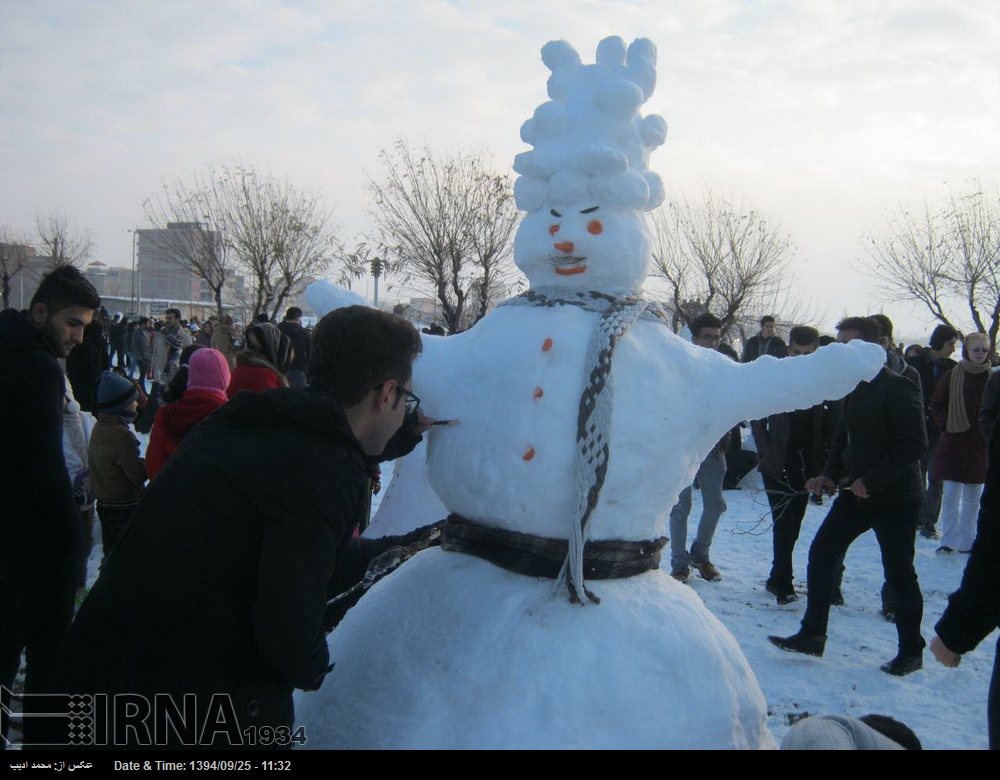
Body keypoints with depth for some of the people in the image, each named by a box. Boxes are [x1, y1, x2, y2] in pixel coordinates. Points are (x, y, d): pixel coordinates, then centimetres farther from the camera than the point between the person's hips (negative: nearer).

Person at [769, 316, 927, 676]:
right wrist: (830, 474, 2)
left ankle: (911, 651, 20)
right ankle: (812, 634, 10)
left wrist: (873, 481, -22)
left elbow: (914, 443, -21)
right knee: (821, 553, 2)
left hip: (895, 498, -7)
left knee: (899, 573, 4)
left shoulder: (897, 388, -16)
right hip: (857, 492, 8)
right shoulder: (852, 387, 8)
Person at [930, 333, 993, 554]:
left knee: (972, 496, 8)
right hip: (954, 443, -1)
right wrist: (946, 427, -5)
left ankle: (966, 541, 16)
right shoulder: (952, 375, -1)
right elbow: (936, 405, 4)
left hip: (981, 445, 1)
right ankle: (948, 540, 6)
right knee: (950, 495, 0)